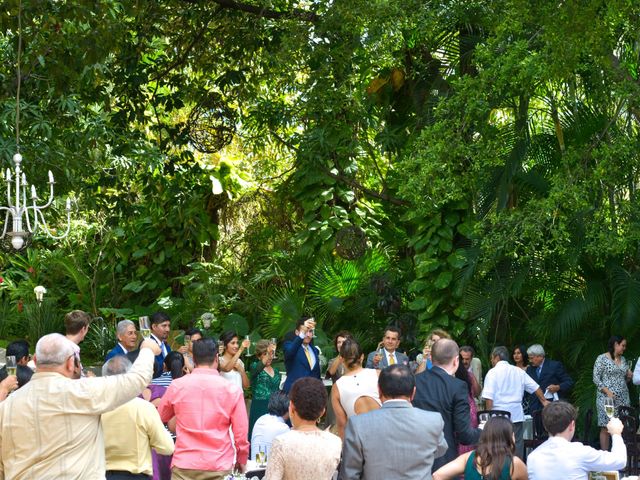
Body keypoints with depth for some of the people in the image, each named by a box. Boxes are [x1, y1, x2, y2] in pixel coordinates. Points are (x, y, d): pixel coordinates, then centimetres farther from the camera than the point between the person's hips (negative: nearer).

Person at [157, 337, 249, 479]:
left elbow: (161, 417, 20)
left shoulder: (176, 385, 1)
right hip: (218, 467, -1)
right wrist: (242, 460, 15)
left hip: (184, 465, 1)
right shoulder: (232, 389, -4)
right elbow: (241, 433, -2)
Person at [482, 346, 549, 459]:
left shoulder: (493, 372, -4)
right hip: (517, 415, 4)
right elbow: (535, 387, 16)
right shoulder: (519, 371, 11)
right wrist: (544, 400, 31)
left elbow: (489, 397, -11)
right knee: (517, 445, 7)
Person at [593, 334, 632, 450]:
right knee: (606, 428, -6)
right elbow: (596, 378, -8)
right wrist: (607, 391, -17)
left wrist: (629, 376, 1)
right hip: (607, 397, -6)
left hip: (623, 398, 6)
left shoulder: (623, 359, 15)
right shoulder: (602, 358, -4)